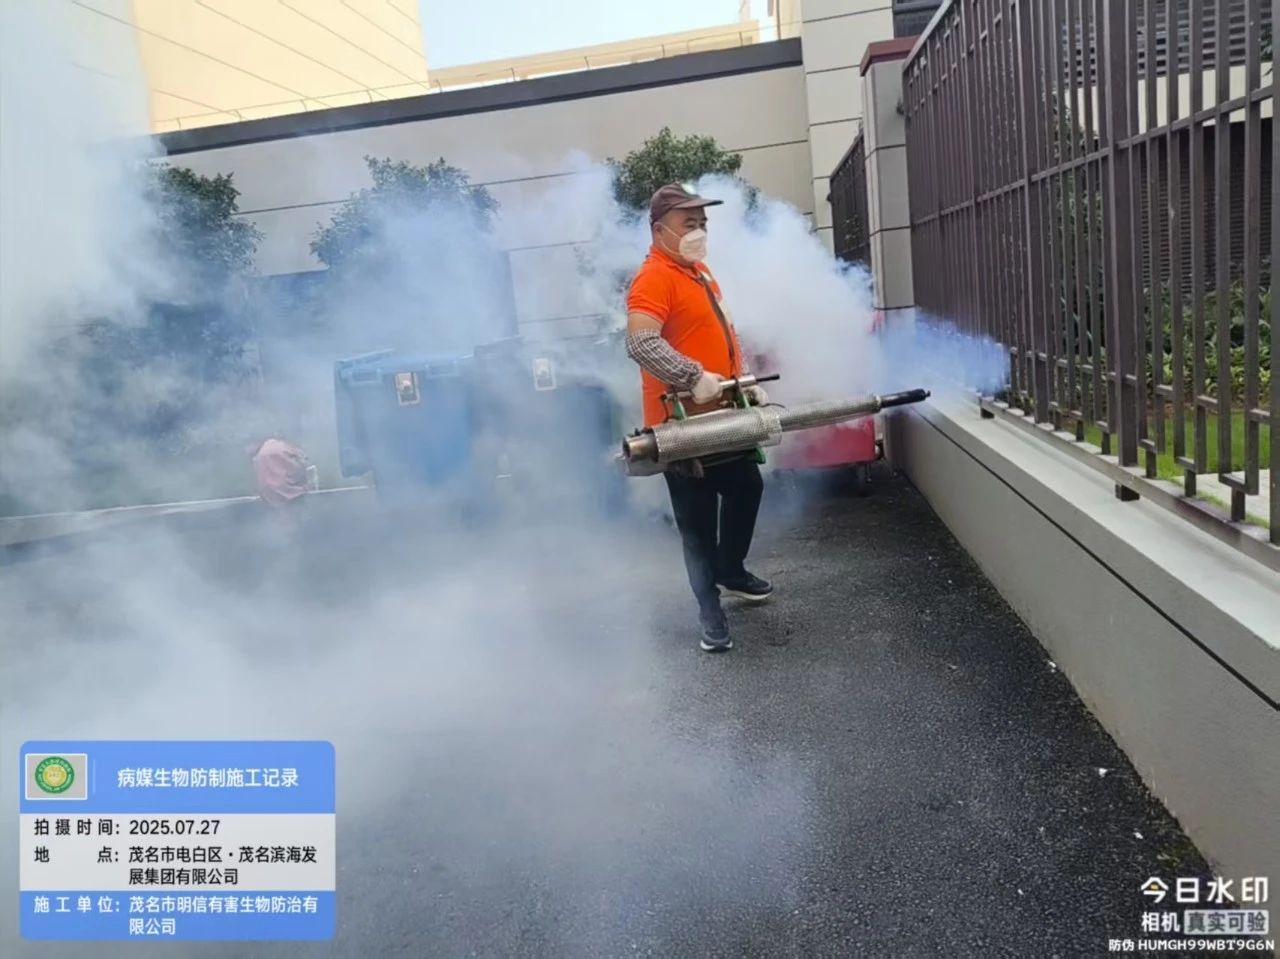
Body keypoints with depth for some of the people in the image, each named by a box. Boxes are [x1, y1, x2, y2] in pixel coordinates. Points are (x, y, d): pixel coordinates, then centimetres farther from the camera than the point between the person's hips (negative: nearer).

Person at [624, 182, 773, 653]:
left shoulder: (699, 273, 14)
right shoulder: (654, 278, -17)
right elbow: (640, 343, -32)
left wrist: (748, 382, 15)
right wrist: (695, 378, -37)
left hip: (719, 415, 10)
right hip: (682, 422, -10)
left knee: (746, 488, 22)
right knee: (697, 517, 1)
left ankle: (731, 571, 43)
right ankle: (710, 612, 15)